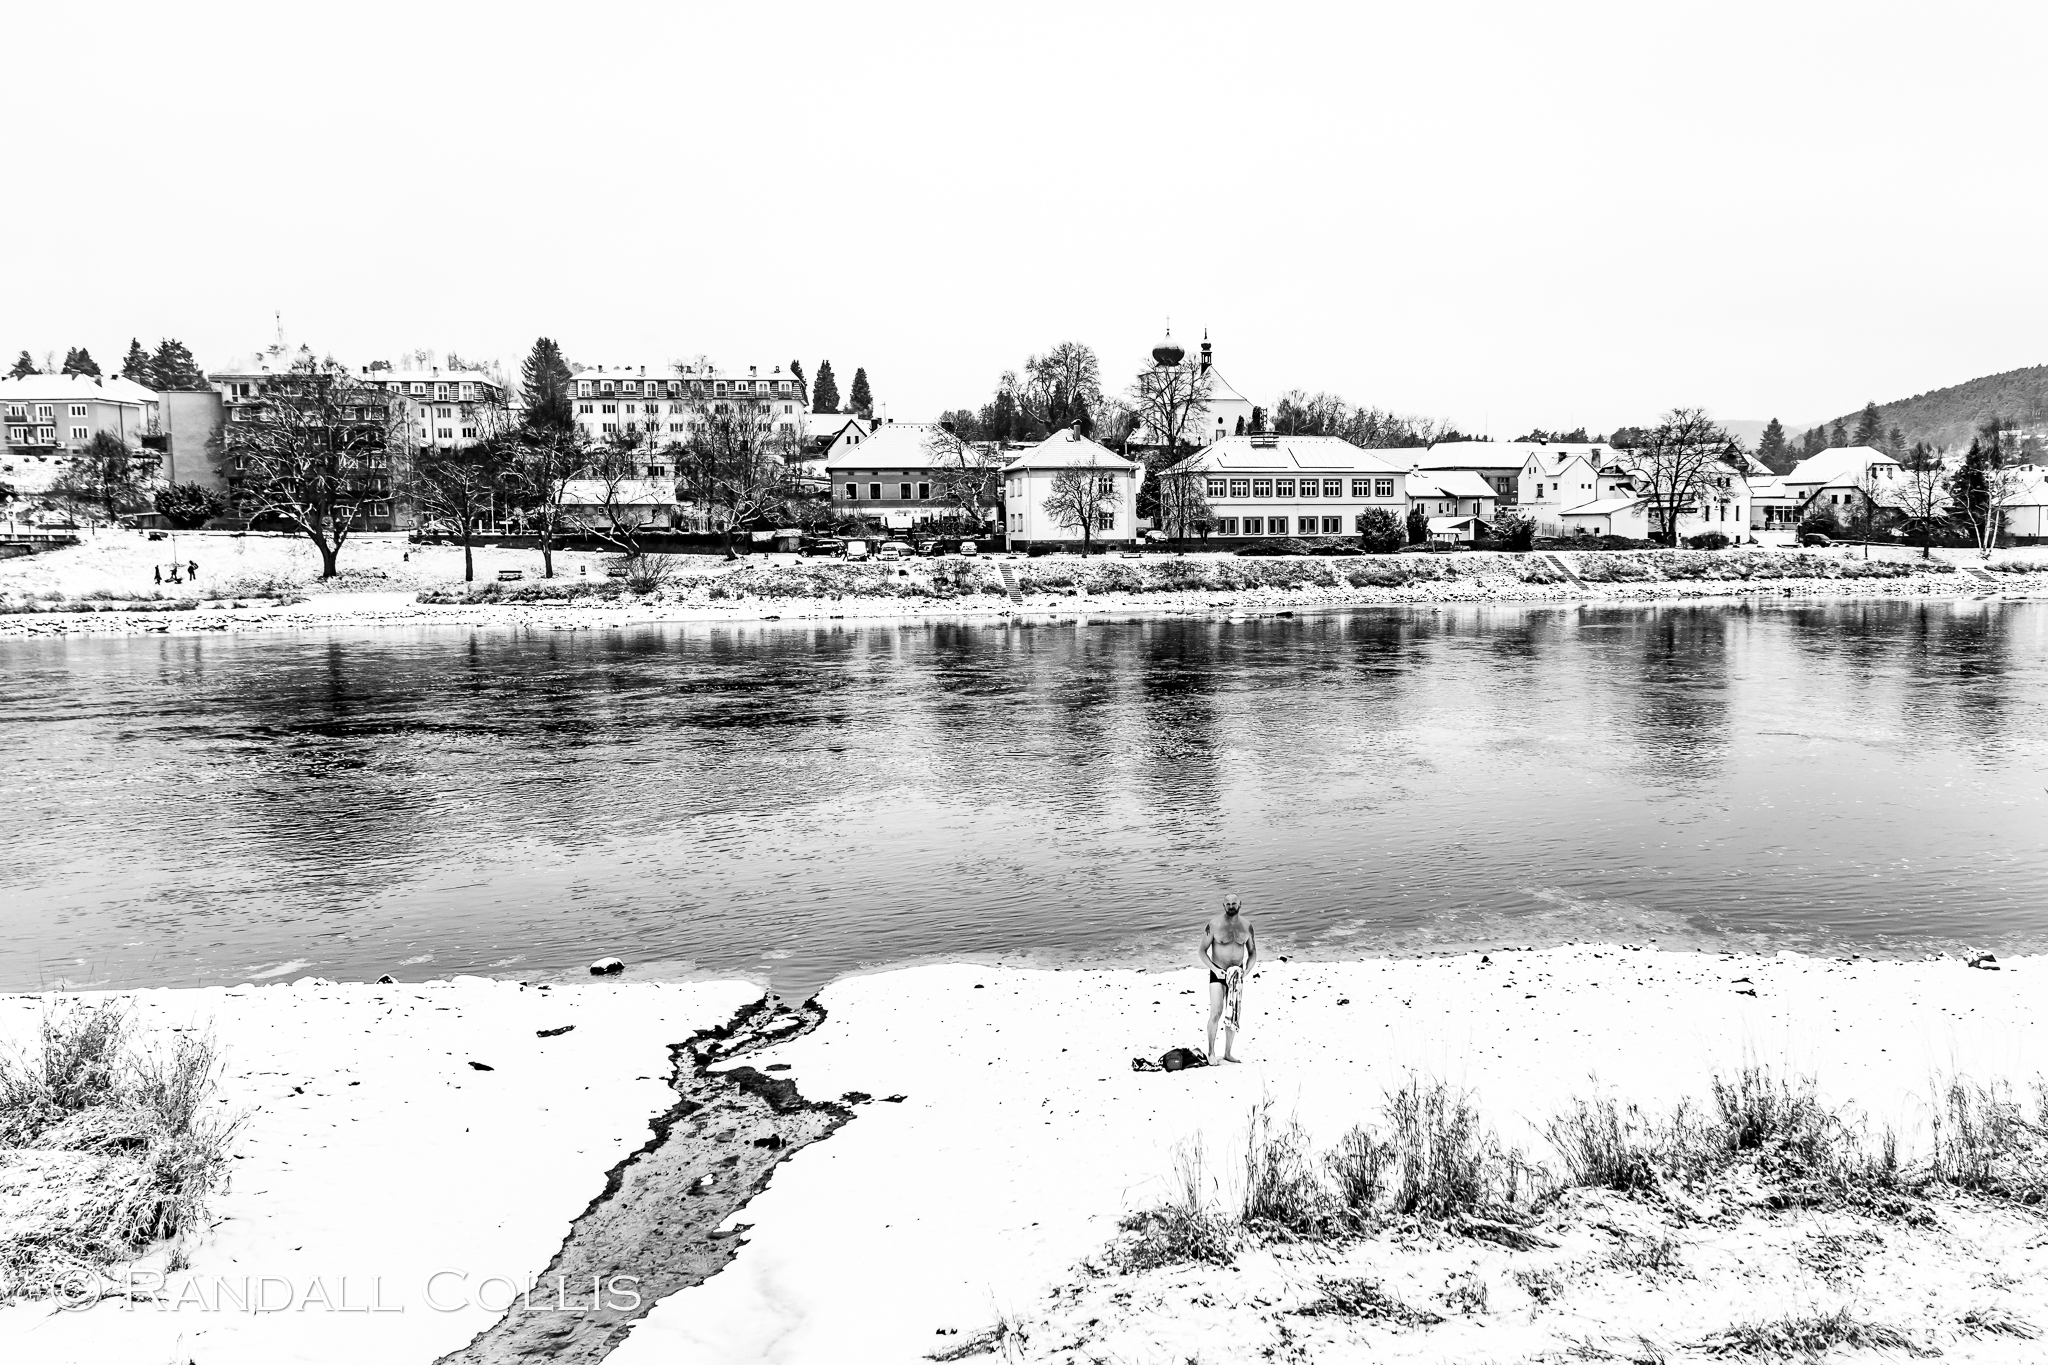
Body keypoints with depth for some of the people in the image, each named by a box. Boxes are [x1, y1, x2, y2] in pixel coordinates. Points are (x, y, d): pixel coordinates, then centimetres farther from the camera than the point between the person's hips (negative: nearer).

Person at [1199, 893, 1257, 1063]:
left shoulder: (1247, 926, 1)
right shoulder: (1213, 924, -9)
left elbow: (1253, 953, 10)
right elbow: (1202, 951, -5)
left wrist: (1247, 971, -7)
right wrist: (1215, 969, -17)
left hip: (1237, 975, 4)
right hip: (1218, 973, -3)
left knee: (1232, 1017, 8)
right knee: (1216, 1013, -15)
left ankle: (1227, 1053, 19)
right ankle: (1211, 1052, -5)